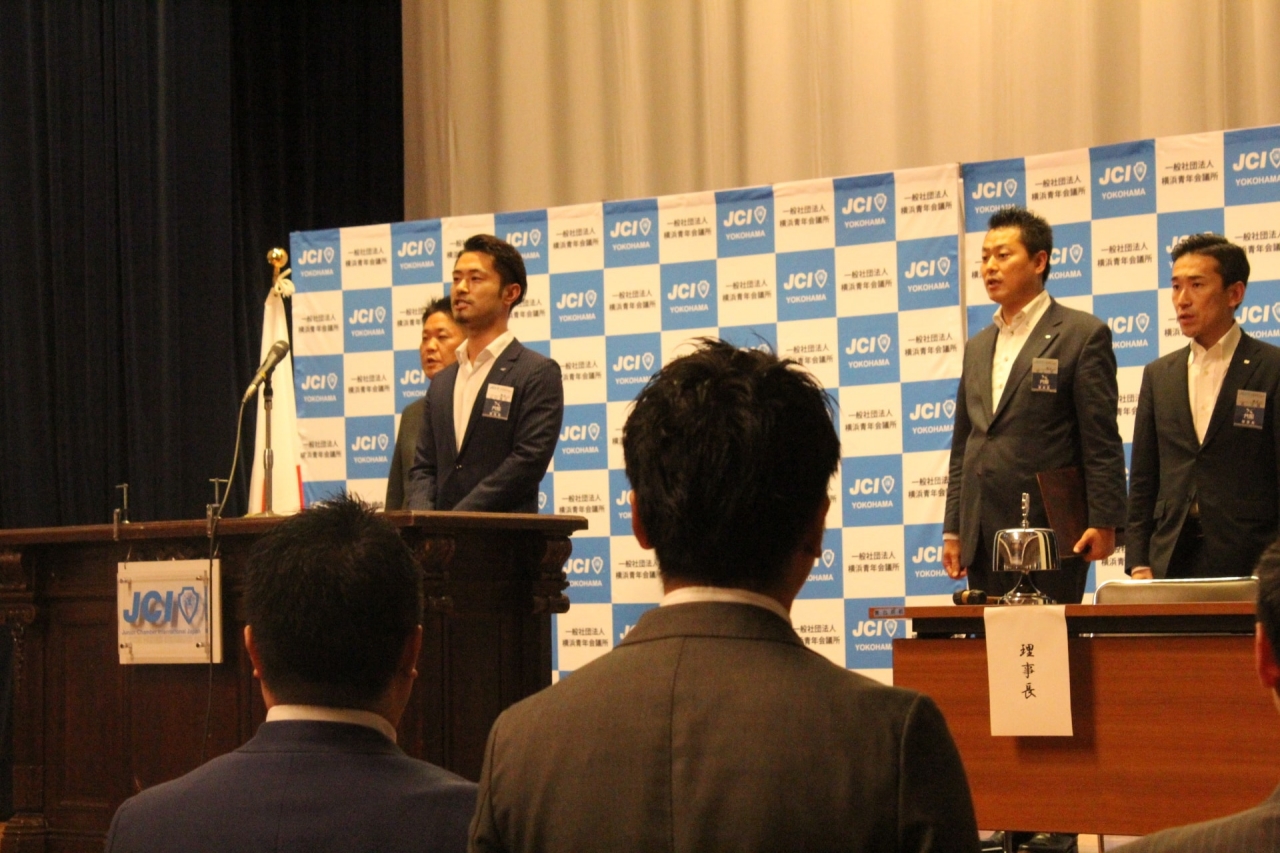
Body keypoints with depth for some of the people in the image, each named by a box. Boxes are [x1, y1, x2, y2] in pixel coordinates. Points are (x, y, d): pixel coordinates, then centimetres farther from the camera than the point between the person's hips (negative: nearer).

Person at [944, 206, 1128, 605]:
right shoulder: (977, 347, 19)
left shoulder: (1083, 334, 0)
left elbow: (1102, 441, -6)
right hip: (983, 538, 6)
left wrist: (1103, 522, -13)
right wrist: (952, 530, 14)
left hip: (1048, 530, -6)